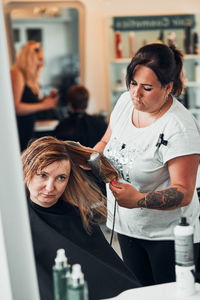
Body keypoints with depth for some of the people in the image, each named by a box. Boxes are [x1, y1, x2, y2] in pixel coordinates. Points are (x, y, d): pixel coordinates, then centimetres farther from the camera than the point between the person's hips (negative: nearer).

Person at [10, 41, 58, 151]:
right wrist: (43, 105, -14)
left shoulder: (29, 77, 15)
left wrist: (47, 98, 4)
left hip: (27, 131, 9)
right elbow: (15, 107, -19)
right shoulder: (16, 74, -11)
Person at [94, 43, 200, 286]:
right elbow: (107, 142, 13)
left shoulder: (180, 127, -24)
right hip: (126, 226, 6)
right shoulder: (126, 101, -3)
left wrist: (139, 200, -38)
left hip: (169, 235, -6)